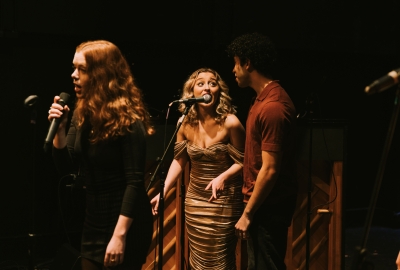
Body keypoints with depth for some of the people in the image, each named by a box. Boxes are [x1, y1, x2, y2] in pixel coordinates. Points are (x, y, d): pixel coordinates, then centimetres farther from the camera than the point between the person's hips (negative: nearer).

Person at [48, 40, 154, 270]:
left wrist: (119, 234, -25)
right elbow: (67, 167, 6)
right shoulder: (83, 114, 4)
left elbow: (135, 182, -21)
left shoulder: (128, 120, -18)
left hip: (127, 224, -7)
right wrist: (59, 128, -10)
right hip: (94, 222, 7)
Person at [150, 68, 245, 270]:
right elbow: (179, 160, 5)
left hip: (224, 202, -4)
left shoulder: (230, 123, -17)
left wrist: (223, 177, -29)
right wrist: (163, 191, -3)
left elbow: (241, 162, -12)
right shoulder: (185, 123, -4)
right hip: (195, 201, 5)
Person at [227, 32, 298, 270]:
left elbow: (270, 170, -24)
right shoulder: (268, 97, 10)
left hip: (268, 207, -10)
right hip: (267, 204, 10)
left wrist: (248, 213, -18)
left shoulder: (272, 107, -22)